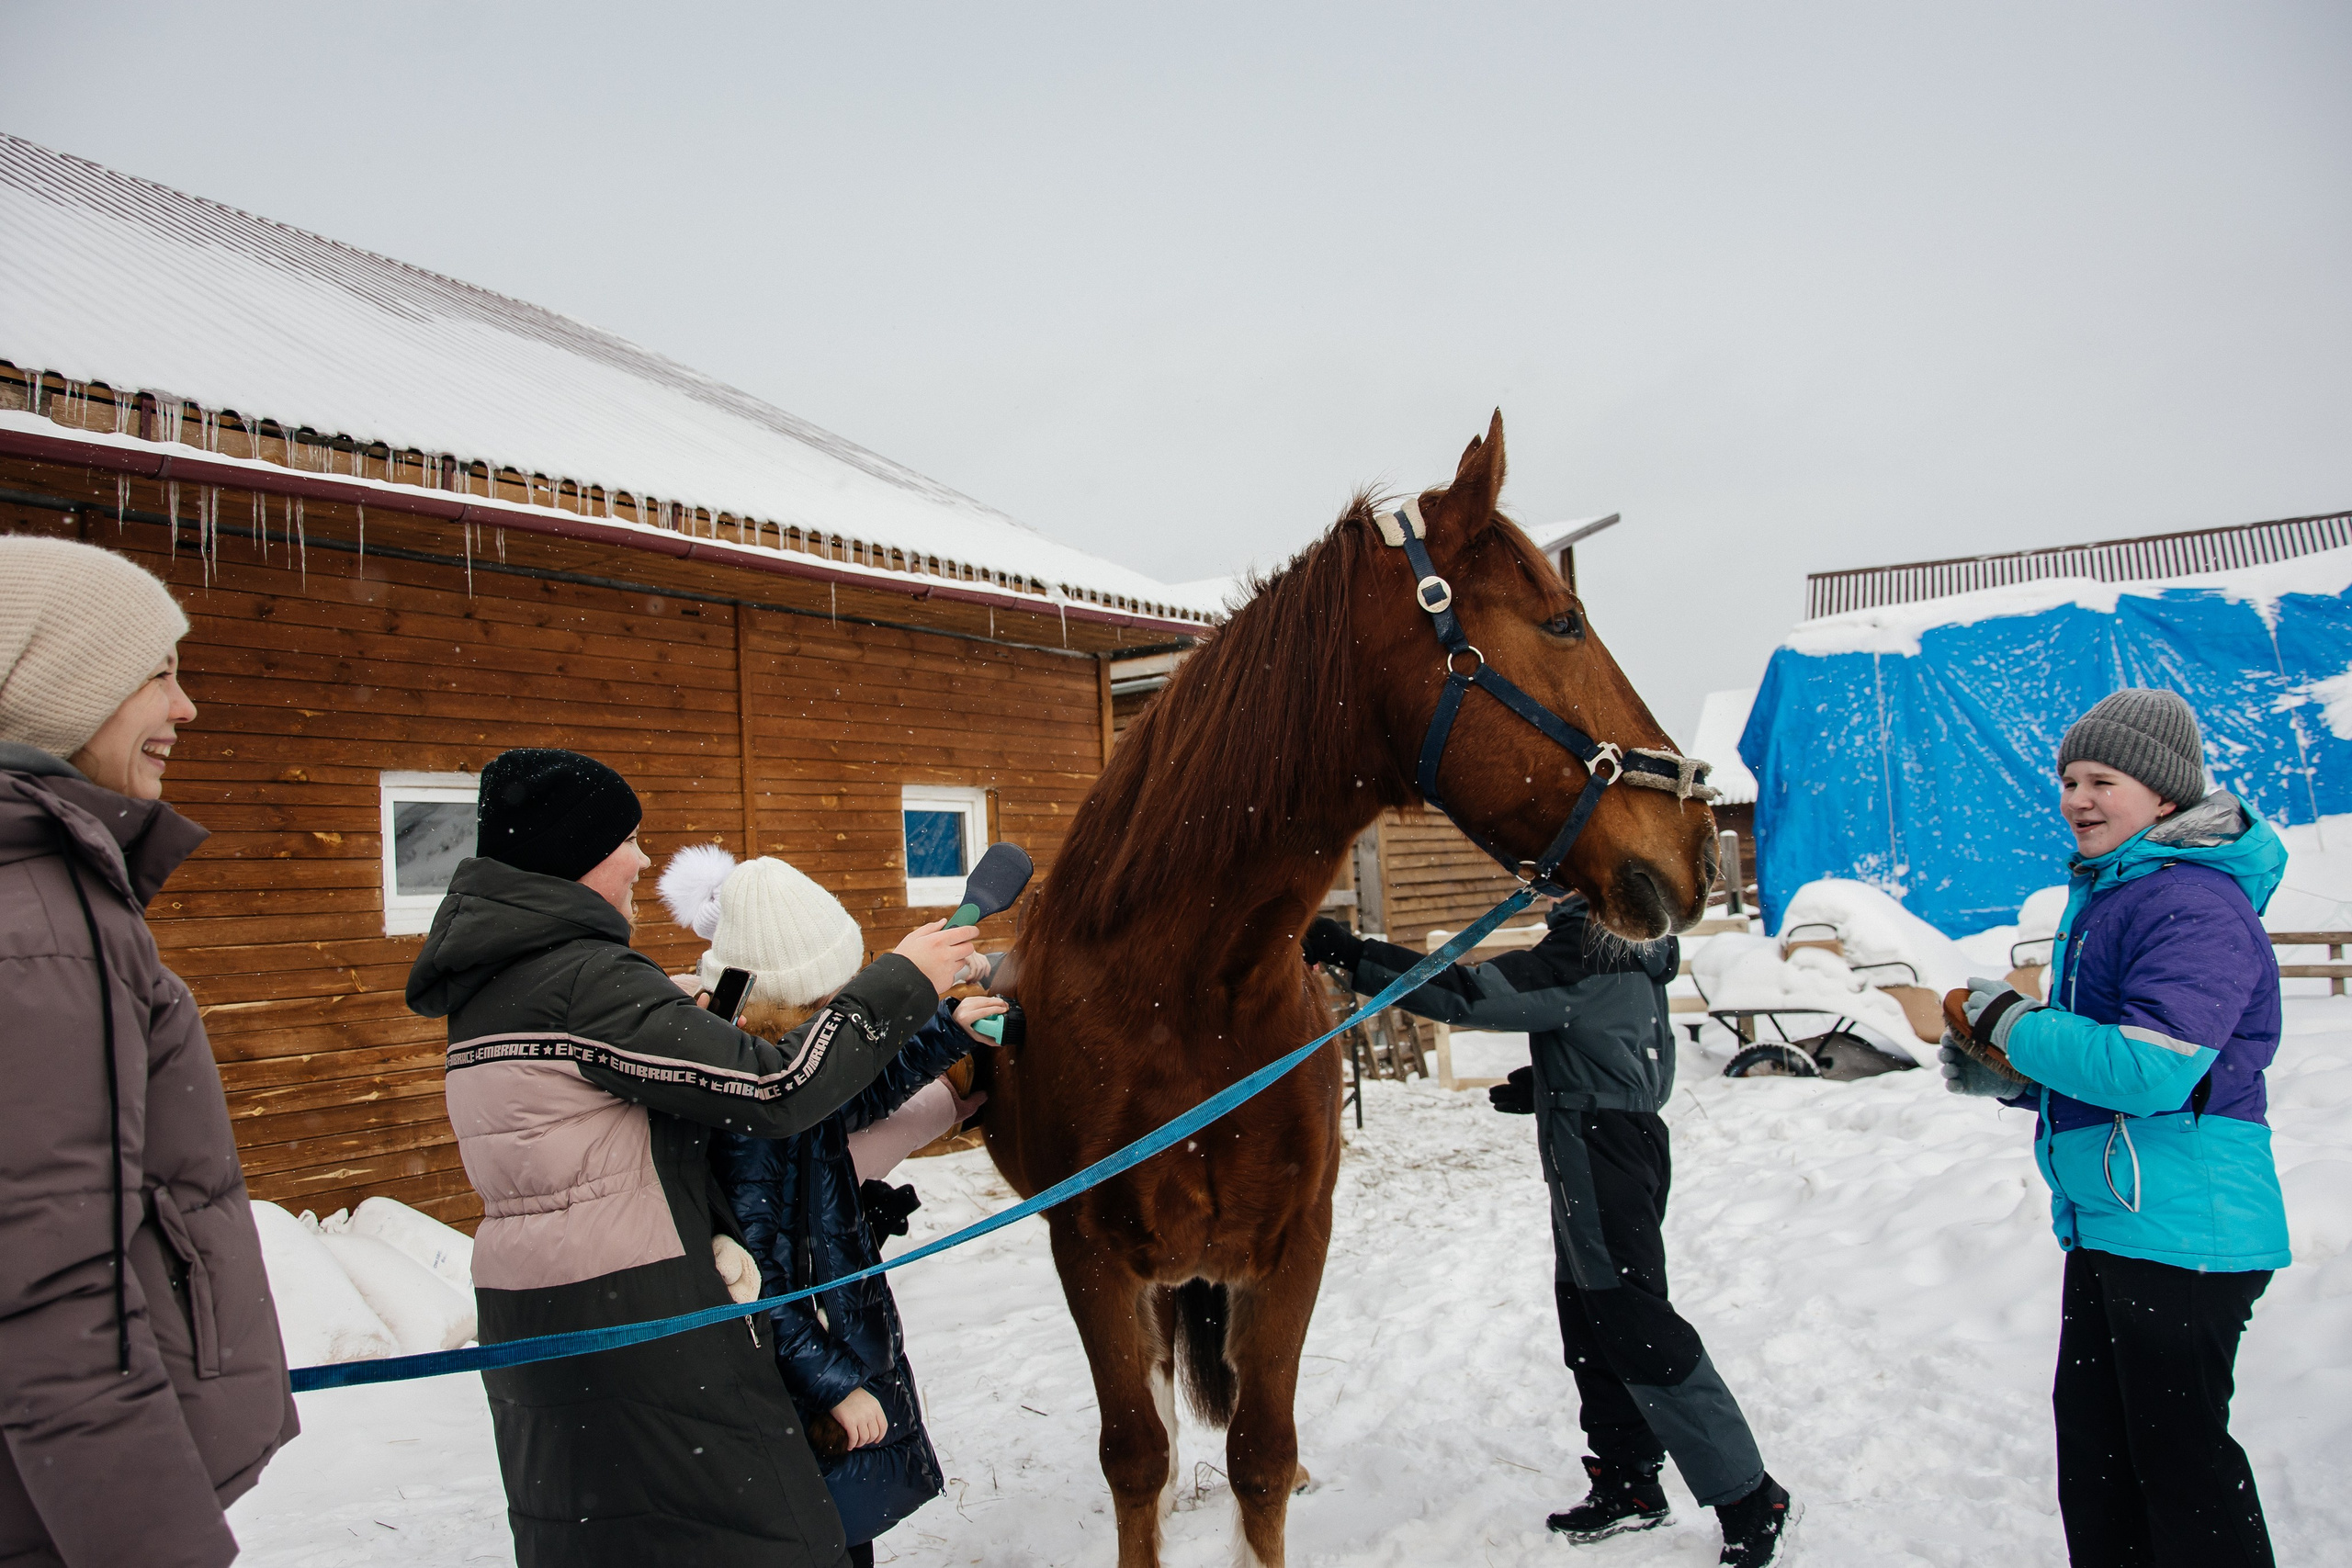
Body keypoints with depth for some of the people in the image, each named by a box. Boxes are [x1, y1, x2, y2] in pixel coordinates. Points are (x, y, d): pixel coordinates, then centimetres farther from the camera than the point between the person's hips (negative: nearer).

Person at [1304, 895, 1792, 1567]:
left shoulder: (1579, 952, -18)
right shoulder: (1637, 956, 13)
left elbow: (1470, 995, -26)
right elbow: (1657, 1075, 21)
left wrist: (1352, 955, -27)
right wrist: (1550, 1089, 19)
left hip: (1597, 1159, -10)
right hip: (1635, 1140, 10)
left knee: (1633, 1326, -3)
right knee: (1589, 1323, 17)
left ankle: (1749, 1499, 6)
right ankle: (1629, 1486, 27)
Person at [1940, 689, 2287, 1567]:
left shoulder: (2195, 903, -17)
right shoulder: (2103, 894, 14)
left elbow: (2152, 1067, -27)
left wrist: (2012, 1021, -16)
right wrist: (2011, 1076, 5)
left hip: (2182, 1227, -10)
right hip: (2105, 1221, 10)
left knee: (2178, 1452, 3)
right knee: (2092, 1432, 19)